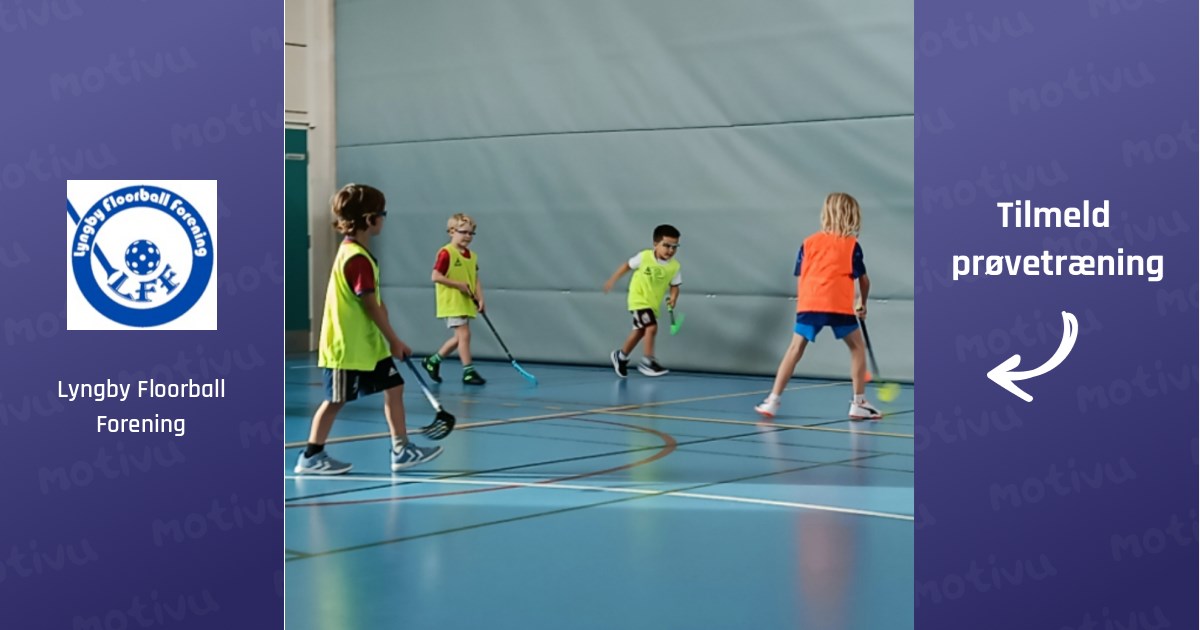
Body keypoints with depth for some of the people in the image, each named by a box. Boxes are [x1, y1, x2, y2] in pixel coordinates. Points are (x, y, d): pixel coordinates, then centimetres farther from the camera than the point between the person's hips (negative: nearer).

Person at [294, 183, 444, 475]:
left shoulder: (353, 252, 11)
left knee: (394, 387, 9)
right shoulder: (357, 258, -20)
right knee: (336, 400, -1)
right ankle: (311, 456, 10)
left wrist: (389, 340, 14)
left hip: (368, 343, 10)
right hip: (348, 345, -10)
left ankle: (401, 450, 14)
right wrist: (394, 340, -12)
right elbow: (370, 305, -20)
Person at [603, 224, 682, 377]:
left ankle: (621, 356, 41)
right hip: (639, 300, -5)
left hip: (653, 304, 6)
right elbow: (627, 265, -1)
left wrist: (673, 298, -22)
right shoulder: (644, 256, -16)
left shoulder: (674, 266, -9)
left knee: (640, 331, 19)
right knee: (651, 327, -22)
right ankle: (648, 362, -14)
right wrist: (613, 280, 5)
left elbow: (675, 286, -1)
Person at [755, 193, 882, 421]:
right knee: (857, 348, 14)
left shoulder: (809, 242, 16)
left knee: (795, 349, 7)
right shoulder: (851, 245, 10)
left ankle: (773, 401, 2)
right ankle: (859, 403, 12)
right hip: (840, 305, -2)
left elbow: (800, 278, 13)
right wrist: (862, 304, 29)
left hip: (809, 303, 2)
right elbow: (864, 280, 13)